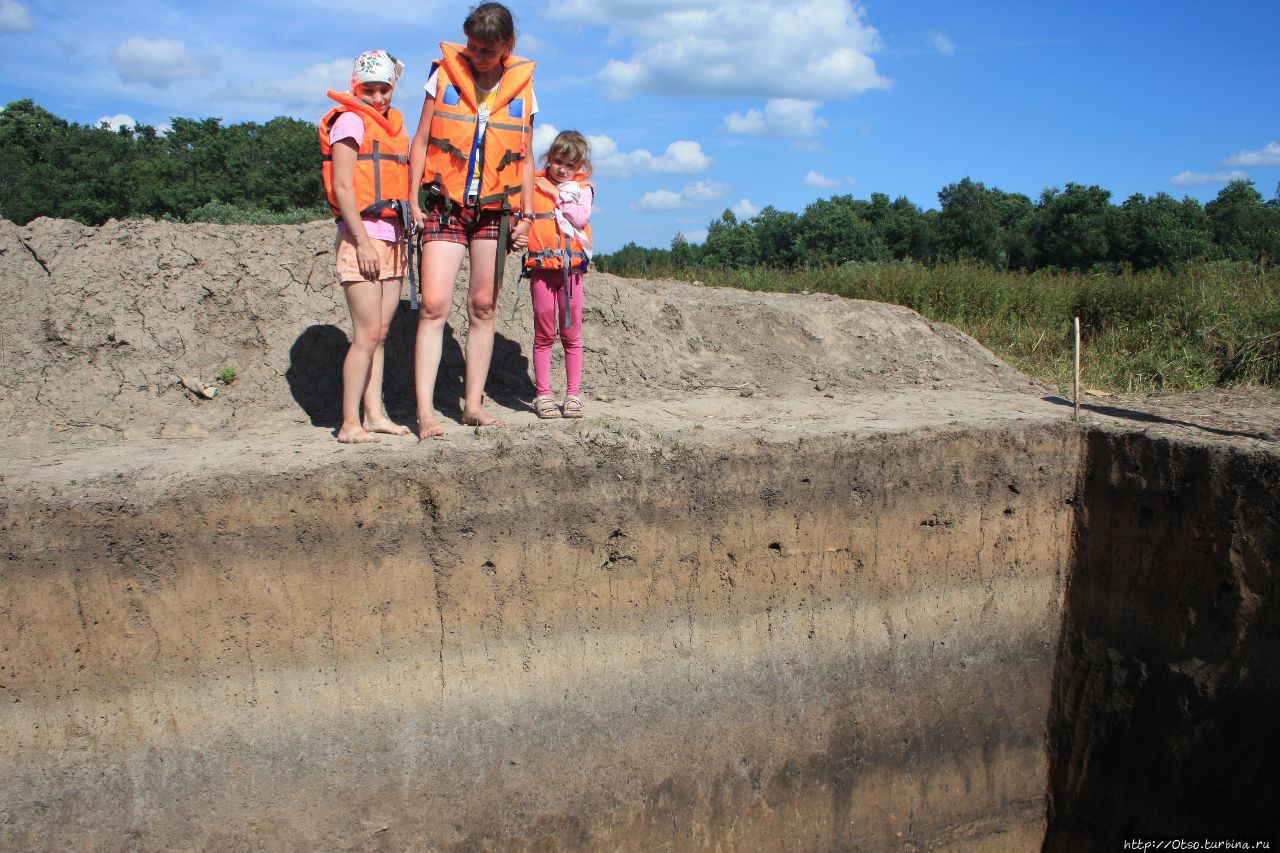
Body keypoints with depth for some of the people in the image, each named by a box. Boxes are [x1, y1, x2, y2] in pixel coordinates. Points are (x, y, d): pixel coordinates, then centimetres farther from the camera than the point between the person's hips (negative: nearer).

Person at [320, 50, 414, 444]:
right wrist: (364, 242, -16)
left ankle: (375, 415, 10)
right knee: (368, 333, -11)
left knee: (380, 332, 6)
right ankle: (350, 424, -8)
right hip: (362, 237, -8)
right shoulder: (350, 120, -2)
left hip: (391, 239, 8)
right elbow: (342, 187, -10)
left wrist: (402, 238, 14)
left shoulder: (392, 125, 21)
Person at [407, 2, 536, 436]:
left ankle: (473, 404, 13)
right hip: (445, 205, -2)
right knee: (434, 305, -11)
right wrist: (412, 200, -3)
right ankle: (425, 412, -11)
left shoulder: (521, 87, 8)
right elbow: (421, 142, 5)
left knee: (483, 307, 5)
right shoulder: (445, 74, 3)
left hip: (494, 210, 2)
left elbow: (523, 159, 12)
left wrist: (526, 216, 6)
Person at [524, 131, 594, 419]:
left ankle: (573, 394, 9)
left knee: (572, 335, 3)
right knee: (544, 335, 3)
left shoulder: (581, 188, 8)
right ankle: (543, 395, 8)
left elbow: (581, 218, -8)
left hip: (571, 267, 0)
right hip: (541, 268, 0)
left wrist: (557, 193, -4)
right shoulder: (533, 184, 8)